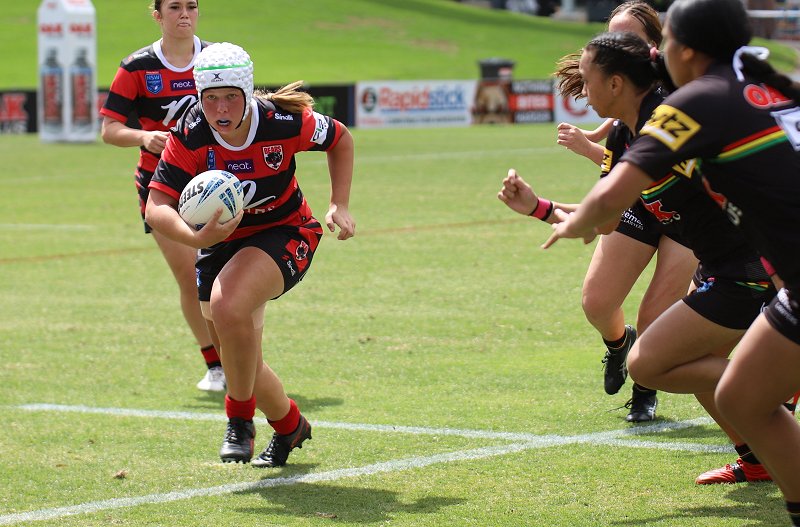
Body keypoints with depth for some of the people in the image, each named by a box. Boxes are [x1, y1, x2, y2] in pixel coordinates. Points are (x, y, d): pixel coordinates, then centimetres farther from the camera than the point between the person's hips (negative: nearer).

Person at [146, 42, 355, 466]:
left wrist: (339, 206, -9)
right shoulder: (189, 136, -21)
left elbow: (340, 140, -2)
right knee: (239, 361, 8)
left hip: (285, 233, -4)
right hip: (221, 240, 4)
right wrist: (196, 238, -43)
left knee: (228, 307, -32)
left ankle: (240, 419, -12)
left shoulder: (283, 122, -23)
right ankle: (289, 425, 39)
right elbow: (157, 207, -25)